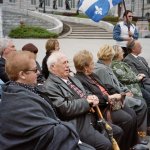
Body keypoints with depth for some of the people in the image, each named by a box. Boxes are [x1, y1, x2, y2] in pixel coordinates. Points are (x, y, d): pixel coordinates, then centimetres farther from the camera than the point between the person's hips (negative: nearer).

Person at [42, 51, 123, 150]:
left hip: (90, 117, 10)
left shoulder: (72, 79, 17)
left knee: (118, 132, 9)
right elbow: (65, 108, -22)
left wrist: (91, 98, -3)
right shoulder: (50, 86, -13)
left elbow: (85, 95, 22)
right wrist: (87, 102, -12)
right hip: (78, 124, -9)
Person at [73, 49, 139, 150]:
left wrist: (115, 96, 2)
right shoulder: (79, 80, -17)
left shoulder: (92, 75, 14)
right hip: (101, 108, -10)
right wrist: (109, 97, -18)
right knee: (127, 119, -20)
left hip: (108, 102, 10)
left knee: (132, 114, -1)